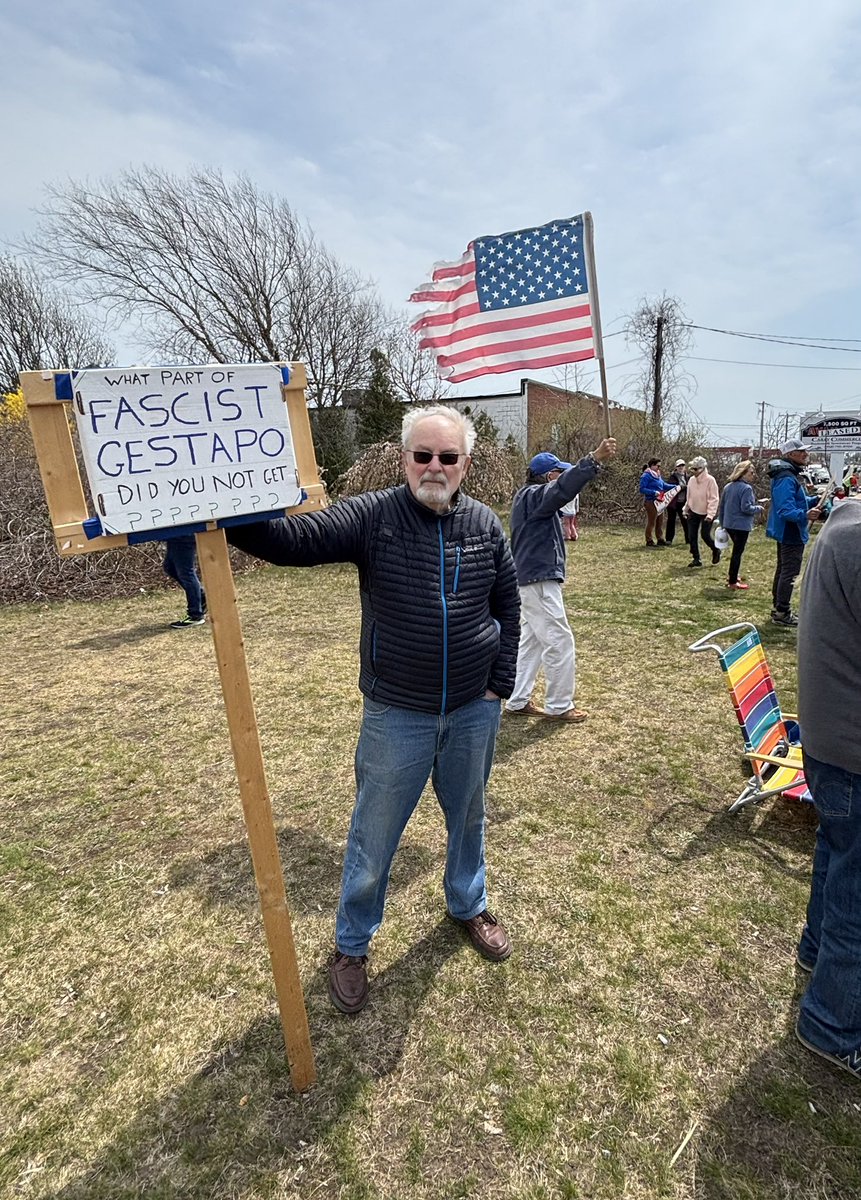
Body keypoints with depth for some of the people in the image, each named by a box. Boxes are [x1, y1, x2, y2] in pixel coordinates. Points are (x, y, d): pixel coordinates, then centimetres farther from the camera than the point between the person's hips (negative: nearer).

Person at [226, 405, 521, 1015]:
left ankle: (469, 905, 52)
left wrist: (500, 685, 3)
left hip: (475, 711, 3)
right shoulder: (372, 516, -12)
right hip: (397, 714, -3)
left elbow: (507, 607, 6)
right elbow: (296, 540, -23)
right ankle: (351, 945, 38)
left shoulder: (486, 524, -2)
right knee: (374, 835, 12)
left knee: (468, 816, 24)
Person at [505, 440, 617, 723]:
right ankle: (559, 706, 10)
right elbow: (563, 488, -34)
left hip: (532, 579, 11)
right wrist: (595, 459, -44)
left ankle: (517, 701, 23)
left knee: (531, 641, 16)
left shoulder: (528, 497, 17)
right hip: (539, 580, -11)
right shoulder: (534, 495, -17)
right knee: (560, 641, -2)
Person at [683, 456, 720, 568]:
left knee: (705, 535, -4)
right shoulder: (691, 480, 0)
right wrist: (686, 510, 13)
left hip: (706, 513, -5)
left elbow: (714, 498, -18)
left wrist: (710, 514, -25)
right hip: (693, 512, 5)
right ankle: (696, 559, 13)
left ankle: (716, 551, 25)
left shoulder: (710, 480, -16)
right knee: (692, 536, 2)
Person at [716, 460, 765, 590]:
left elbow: (721, 506, 14)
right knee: (738, 552, 1)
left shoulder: (728, 486, 8)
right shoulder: (746, 488, -16)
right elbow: (746, 508, -21)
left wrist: (721, 521, 22)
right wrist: (759, 508, -4)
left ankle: (732, 576, 28)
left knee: (736, 550, 22)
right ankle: (732, 582, 6)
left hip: (728, 524, 8)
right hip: (741, 525, -8)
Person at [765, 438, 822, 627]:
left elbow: (797, 501, 21)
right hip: (791, 533, -11)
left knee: (783, 569, 18)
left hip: (787, 532, 11)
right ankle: (782, 613, 0)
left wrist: (816, 500, 9)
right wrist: (805, 515, -44)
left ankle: (778, 607, 28)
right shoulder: (786, 479, -23)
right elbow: (786, 510, -31)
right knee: (789, 572, -6)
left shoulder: (790, 475, 12)